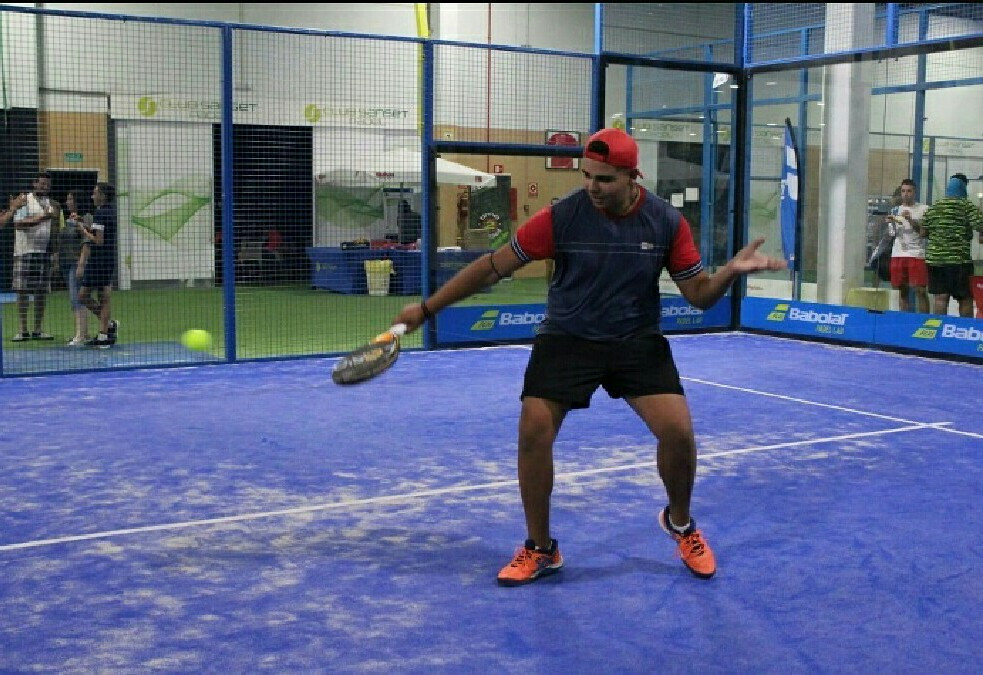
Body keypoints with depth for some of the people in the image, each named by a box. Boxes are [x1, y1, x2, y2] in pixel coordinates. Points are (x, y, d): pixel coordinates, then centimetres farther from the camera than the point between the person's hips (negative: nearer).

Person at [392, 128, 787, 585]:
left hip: (639, 341, 1)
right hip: (566, 339, -1)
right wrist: (427, 307, -8)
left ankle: (679, 522, 19)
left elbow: (699, 294, -2)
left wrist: (731, 271, -24)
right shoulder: (561, 217, -15)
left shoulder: (667, 222, -9)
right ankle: (540, 549, 8)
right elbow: (493, 266, -9)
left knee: (677, 430, -14)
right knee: (533, 431, -14)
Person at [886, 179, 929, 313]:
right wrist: (891, 222, -5)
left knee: (920, 290, -8)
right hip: (898, 254, 4)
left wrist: (911, 220, -16)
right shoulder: (895, 210, 14)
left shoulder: (924, 209, 3)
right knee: (902, 290, 7)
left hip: (917, 254, -4)